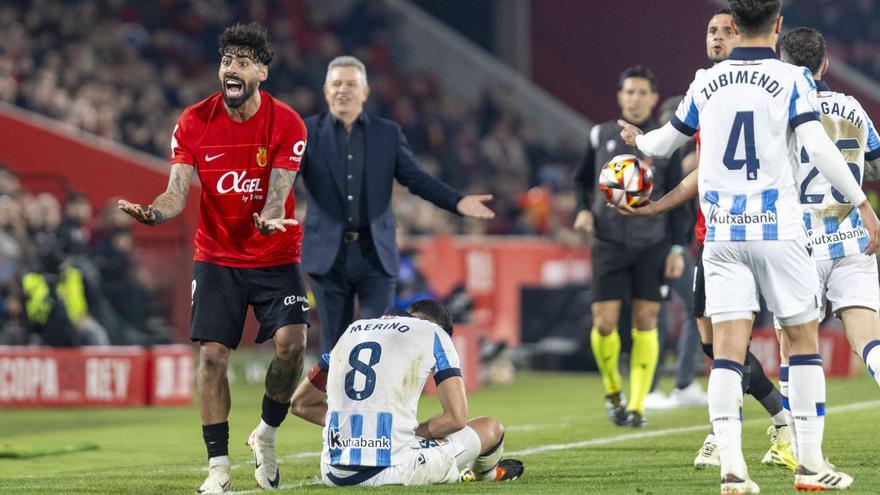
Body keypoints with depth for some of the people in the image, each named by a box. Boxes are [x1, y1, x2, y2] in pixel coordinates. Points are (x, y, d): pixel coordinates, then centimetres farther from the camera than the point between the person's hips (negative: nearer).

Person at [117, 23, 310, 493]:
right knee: (211, 355, -7)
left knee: (291, 344, -16)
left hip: (275, 256, -1)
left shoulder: (286, 124, -11)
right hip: (216, 257, 1)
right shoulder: (194, 123, -6)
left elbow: (278, 191, -17)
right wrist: (154, 211, -33)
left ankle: (266, 434, 10)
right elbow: (178, 191, -10)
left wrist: (269, 219, -40)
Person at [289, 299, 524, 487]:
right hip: (390, 471, -5)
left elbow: (299, 404, 25)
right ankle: (484, 473, 48)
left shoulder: (353, 330, 20)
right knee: (491, 428, 18)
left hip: (334, 474, 5)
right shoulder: (434, 334, 7)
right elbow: (457, 418, -1)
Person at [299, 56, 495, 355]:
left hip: (374, 254, 1)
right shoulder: (308, 131, 4)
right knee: (334, 348, 4)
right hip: (328, 254, -1)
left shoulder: (388, 133, 9)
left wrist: (457, 202, -12)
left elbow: (415, 178, 3)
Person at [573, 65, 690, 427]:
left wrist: (677, 248, -1)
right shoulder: (600, 136, 5)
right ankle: (612, 392, 18)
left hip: (652, 245, -1)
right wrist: (583, 209, -1)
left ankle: (637, 406, 3)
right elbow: (582, 179, 19)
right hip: (609, 244, 1)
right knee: (604, 323, -6)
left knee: (645, 322, -3)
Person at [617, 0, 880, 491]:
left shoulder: (707, 81, 7)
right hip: (778, 228, -3)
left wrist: (637, 139, 43)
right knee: (804, 338, 9)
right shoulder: (792, 79, -3)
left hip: (722, 231, 3)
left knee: (728, 349, -1)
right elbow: (819, 147, -14)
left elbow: (668, 139, 21)